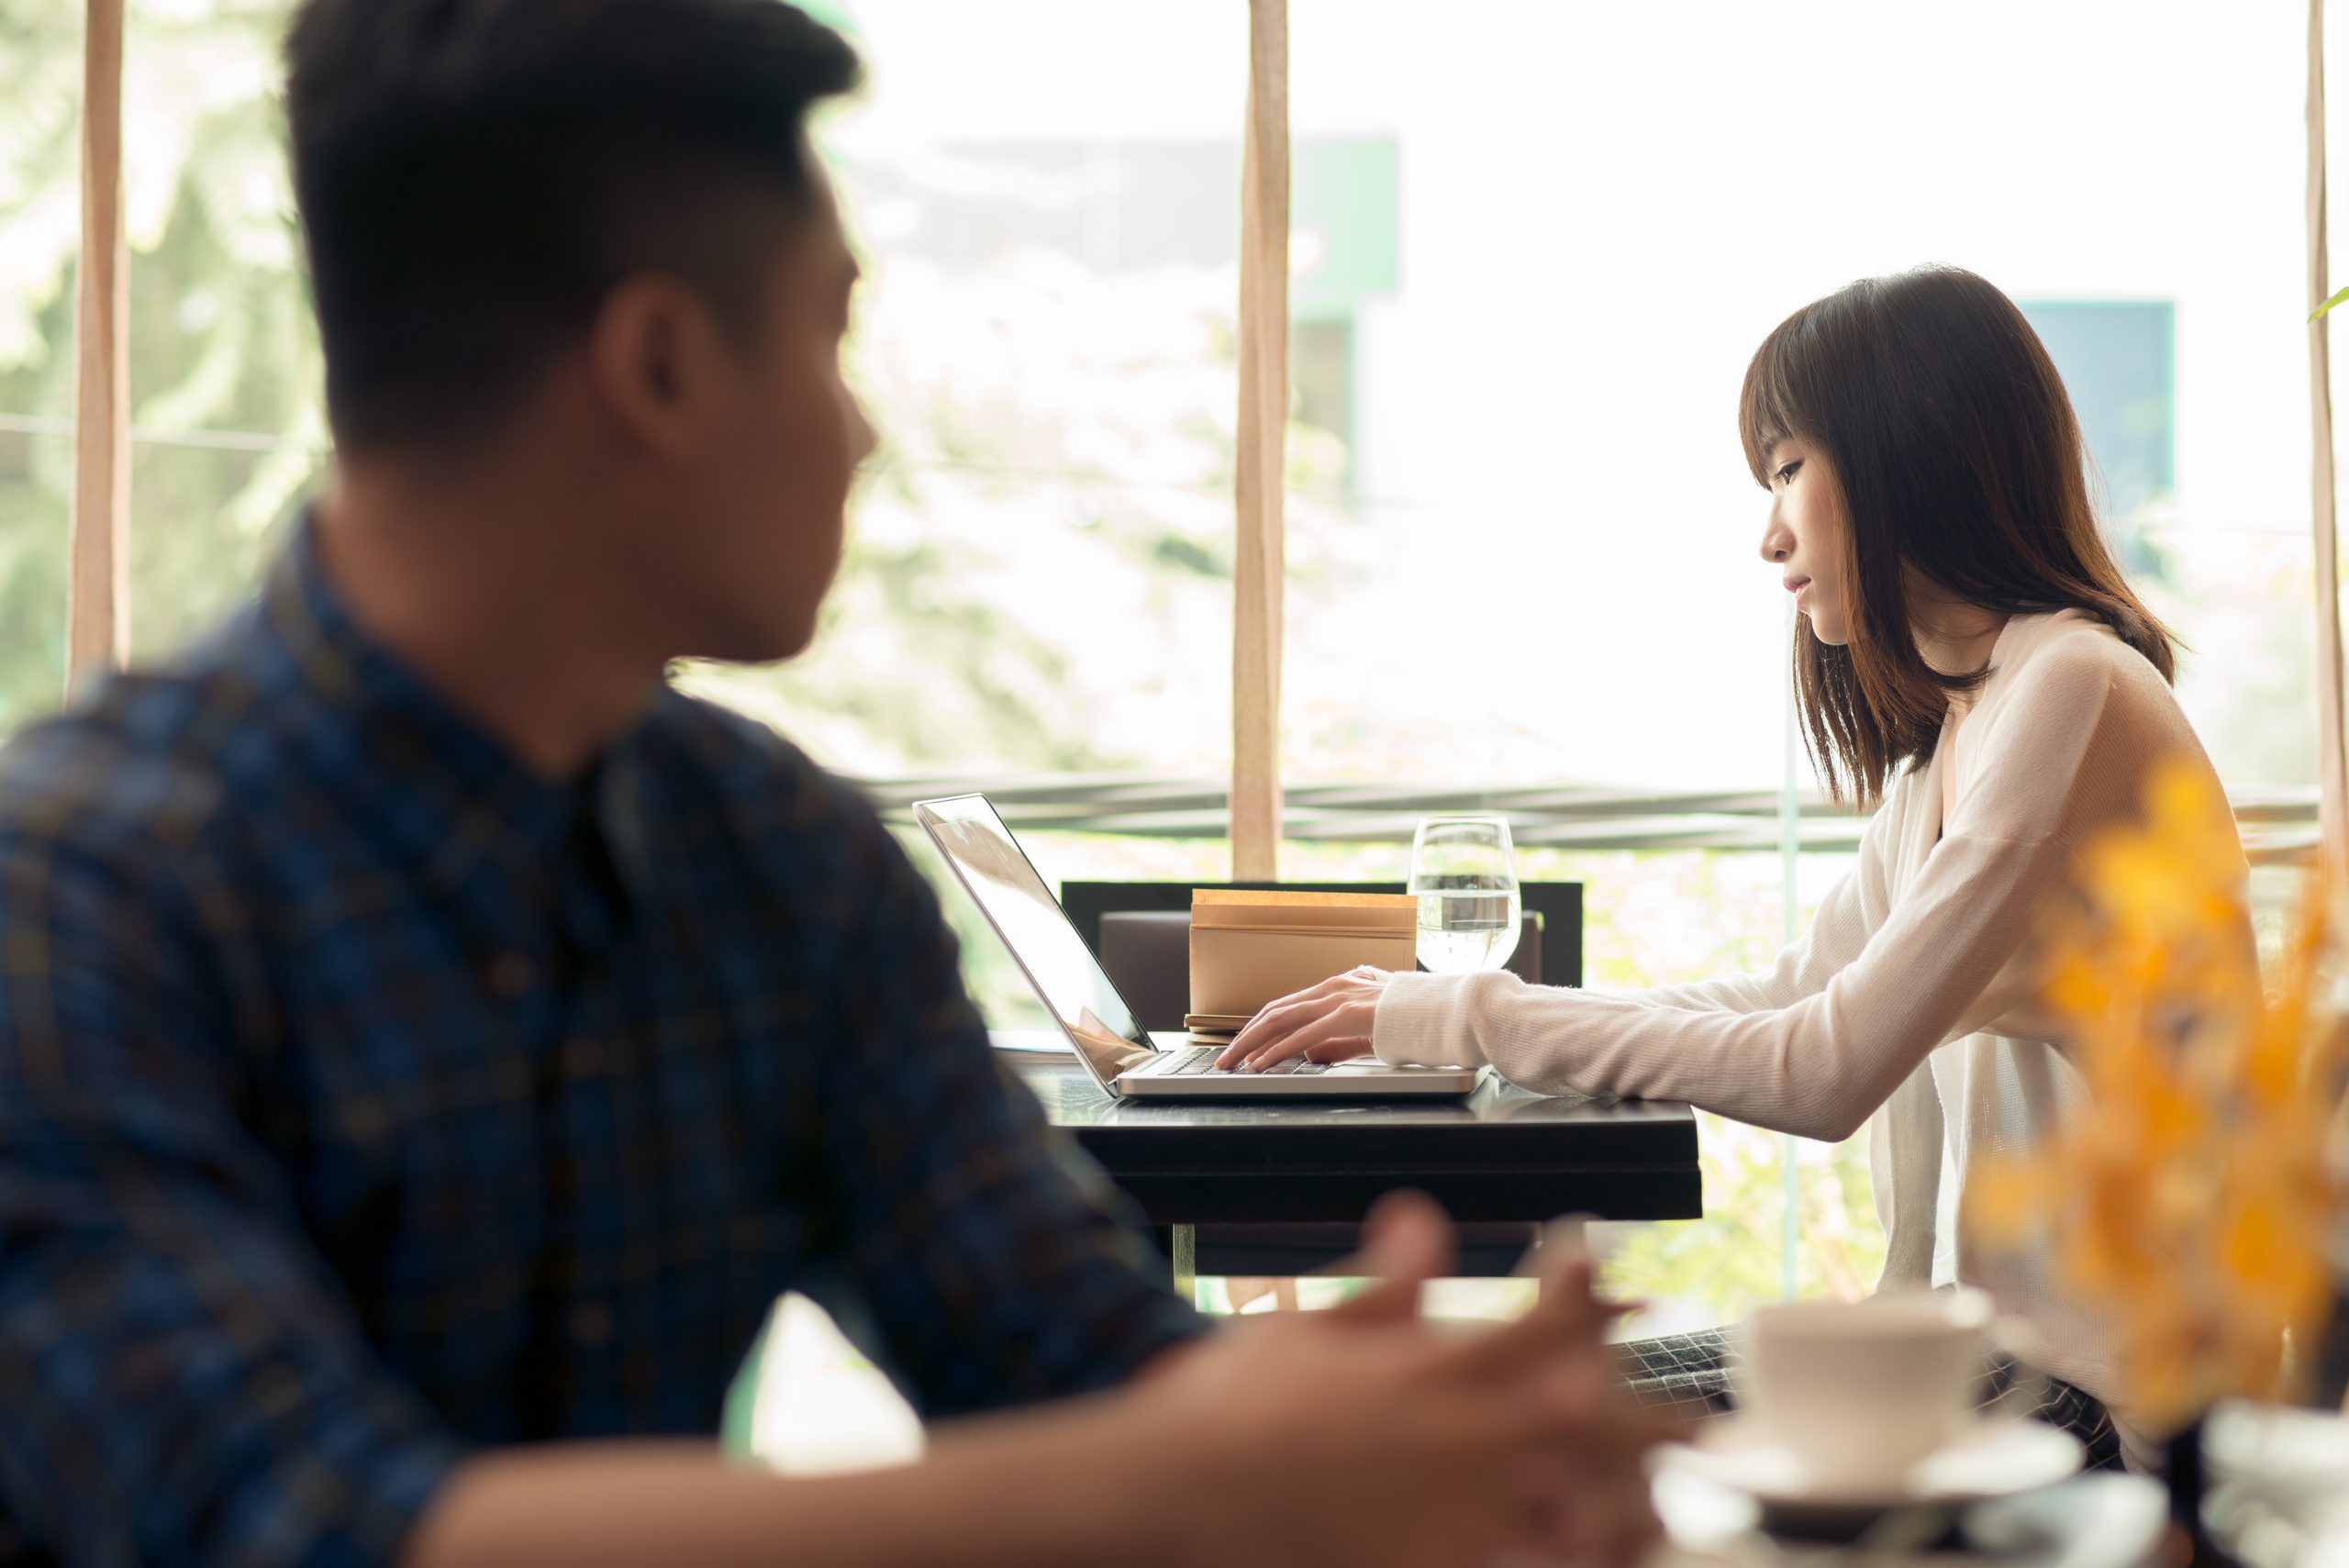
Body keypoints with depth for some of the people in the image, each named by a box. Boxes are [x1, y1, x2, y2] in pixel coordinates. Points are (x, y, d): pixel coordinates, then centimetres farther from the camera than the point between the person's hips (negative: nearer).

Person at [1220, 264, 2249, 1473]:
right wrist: (1419, 1018, 11)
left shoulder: (2076, 693, -16)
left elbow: (1825, 1073, -22)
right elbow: (1793, 997, 20)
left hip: (2097, 1385, -9)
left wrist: (1478, 1018, -14)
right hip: (1980, 1333, 9)